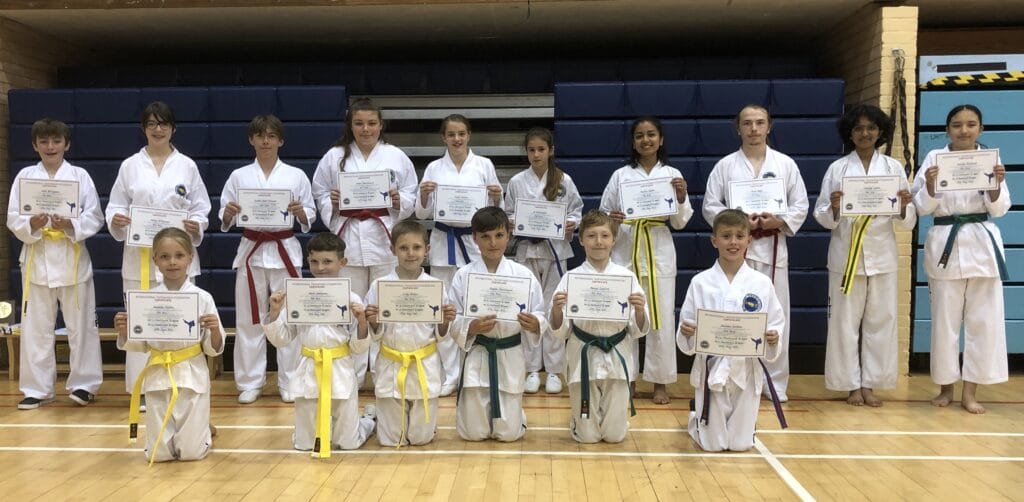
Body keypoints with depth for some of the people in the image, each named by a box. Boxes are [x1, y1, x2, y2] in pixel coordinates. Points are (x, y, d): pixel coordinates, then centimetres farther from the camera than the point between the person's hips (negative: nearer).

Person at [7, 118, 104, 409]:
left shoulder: (80, 176, 2)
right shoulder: (25, 176, 6)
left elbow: (94, 217, -1)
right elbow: (13, 218, 2)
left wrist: (71, 225, -18)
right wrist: (32, 225, -17)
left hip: (73, 258, -1)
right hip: (37, 257, 1)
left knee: (81, 324, 4)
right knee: (35, 327, 5)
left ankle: (83, 384, 16)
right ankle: (37, 388, 17)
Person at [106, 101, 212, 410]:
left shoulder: (187, 166, 4)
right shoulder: (130, 165, 5)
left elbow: (201, 209, 6)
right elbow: (115, 206, 7)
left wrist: (196, 226, -14)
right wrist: (116, 220, -14)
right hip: (139, 255, 1)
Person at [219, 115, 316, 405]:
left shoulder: (296, 175, 3)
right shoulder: (239, 176, 6)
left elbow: (309, 219, 5)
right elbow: (225, 221, 7)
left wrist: (300, 212, -15)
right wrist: (228, 213, -14)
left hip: (285, 251, -1)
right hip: (251, 250, 1)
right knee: (249, 319, 5)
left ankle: (289, 382, 14)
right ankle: (250, 383, 18)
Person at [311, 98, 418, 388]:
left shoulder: (396, 157, 4)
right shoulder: (335, 157, 5)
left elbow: (412, 198, 8)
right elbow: (319, 193, 10)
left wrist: (398, 200, -12)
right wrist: (332, 203, -10)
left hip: (385, 241, 0)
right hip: (348, 241, 0)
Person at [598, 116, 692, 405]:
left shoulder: (672, 175, 5)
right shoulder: (620, 175, 5)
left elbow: (679, 222, 6)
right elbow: (604, 213, 9)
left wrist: (682, 197, -12)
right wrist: (611, 218, -14)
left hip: (658, 251, 0)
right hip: (625, 250, 0)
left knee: (661, 318, 1)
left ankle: (660, 381, 16)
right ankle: (626, 378, 19)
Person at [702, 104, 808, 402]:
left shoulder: (785, 164, 6)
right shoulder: (725, 165, 4)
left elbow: (800, 206, 6)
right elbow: (710, 207, 1)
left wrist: (778, 221, -12)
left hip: (773, 249, 1)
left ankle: (775, 383, 17)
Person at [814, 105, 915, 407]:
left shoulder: (894, 167, 4)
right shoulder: (837, 168, 1)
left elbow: (907, 221, 5)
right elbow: (823, 217, 0)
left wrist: (904, 207, -16)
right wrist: (834, 208, -21)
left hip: (882, 254, 1)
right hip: (846, 253, -1)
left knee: (880, 320, 6)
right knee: (845, 321, 2)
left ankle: (871, 384, 18)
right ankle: (852, 385, 15)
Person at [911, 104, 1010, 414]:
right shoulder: (934, 158, -1)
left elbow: (999, 209, 1)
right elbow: (922, 208, -1)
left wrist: (997, 184, -17)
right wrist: (930, 185, -20)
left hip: (982, 244, 1)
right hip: (945, 243, -1)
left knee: (983, 320, 2)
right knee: (945, 320, 5)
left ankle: (970, 392, 14)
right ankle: (946, 388, 20)